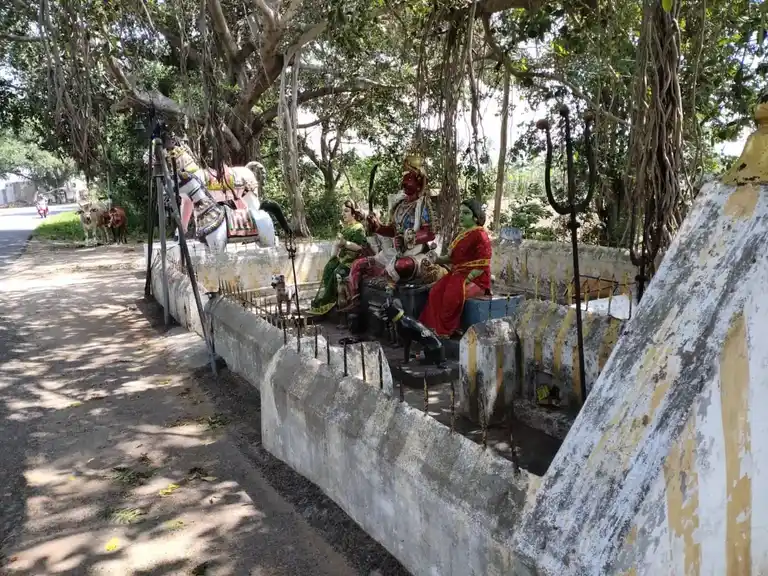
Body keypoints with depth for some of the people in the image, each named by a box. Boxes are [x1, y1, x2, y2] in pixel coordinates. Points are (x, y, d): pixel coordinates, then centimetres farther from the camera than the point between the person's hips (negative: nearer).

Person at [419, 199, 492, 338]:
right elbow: (452, 258, 19)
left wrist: (466, 279, -20)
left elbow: (482, 265, -15)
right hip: (458, 274, 7)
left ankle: (445, 331, -13)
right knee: (435, 292, -19)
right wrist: (437, 260, 2)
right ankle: (435, 328, -16)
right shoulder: (462, 234, 16)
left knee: (452, 295, -31)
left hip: (476, 279, -7)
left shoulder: (480, 235, -9)